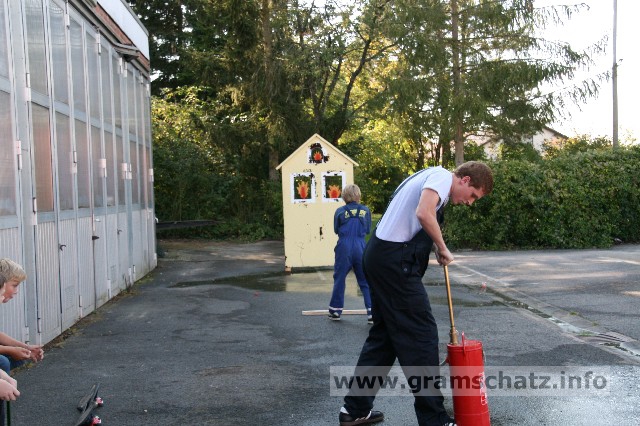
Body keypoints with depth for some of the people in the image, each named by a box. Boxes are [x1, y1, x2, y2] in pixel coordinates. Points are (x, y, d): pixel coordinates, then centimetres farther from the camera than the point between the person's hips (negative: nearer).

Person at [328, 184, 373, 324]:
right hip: (360, 248, 1)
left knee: (339, 279, 12)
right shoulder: (365, 210, 1)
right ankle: (372, 312, 2)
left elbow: (336, 230, 9)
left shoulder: (340, 211, -1)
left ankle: (335, 311, 19)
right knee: (365, 281, 8)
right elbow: (368, 230, 10)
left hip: (344, 248, -1)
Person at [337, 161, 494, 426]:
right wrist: (443, 249, -10)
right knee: (421, 335, -4)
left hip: (379, 256, 10)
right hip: (396, 261, -10)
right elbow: (424, 214, -24)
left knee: (385, 333, 15)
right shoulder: (442, 176, -8)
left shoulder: (431, 177, 23)